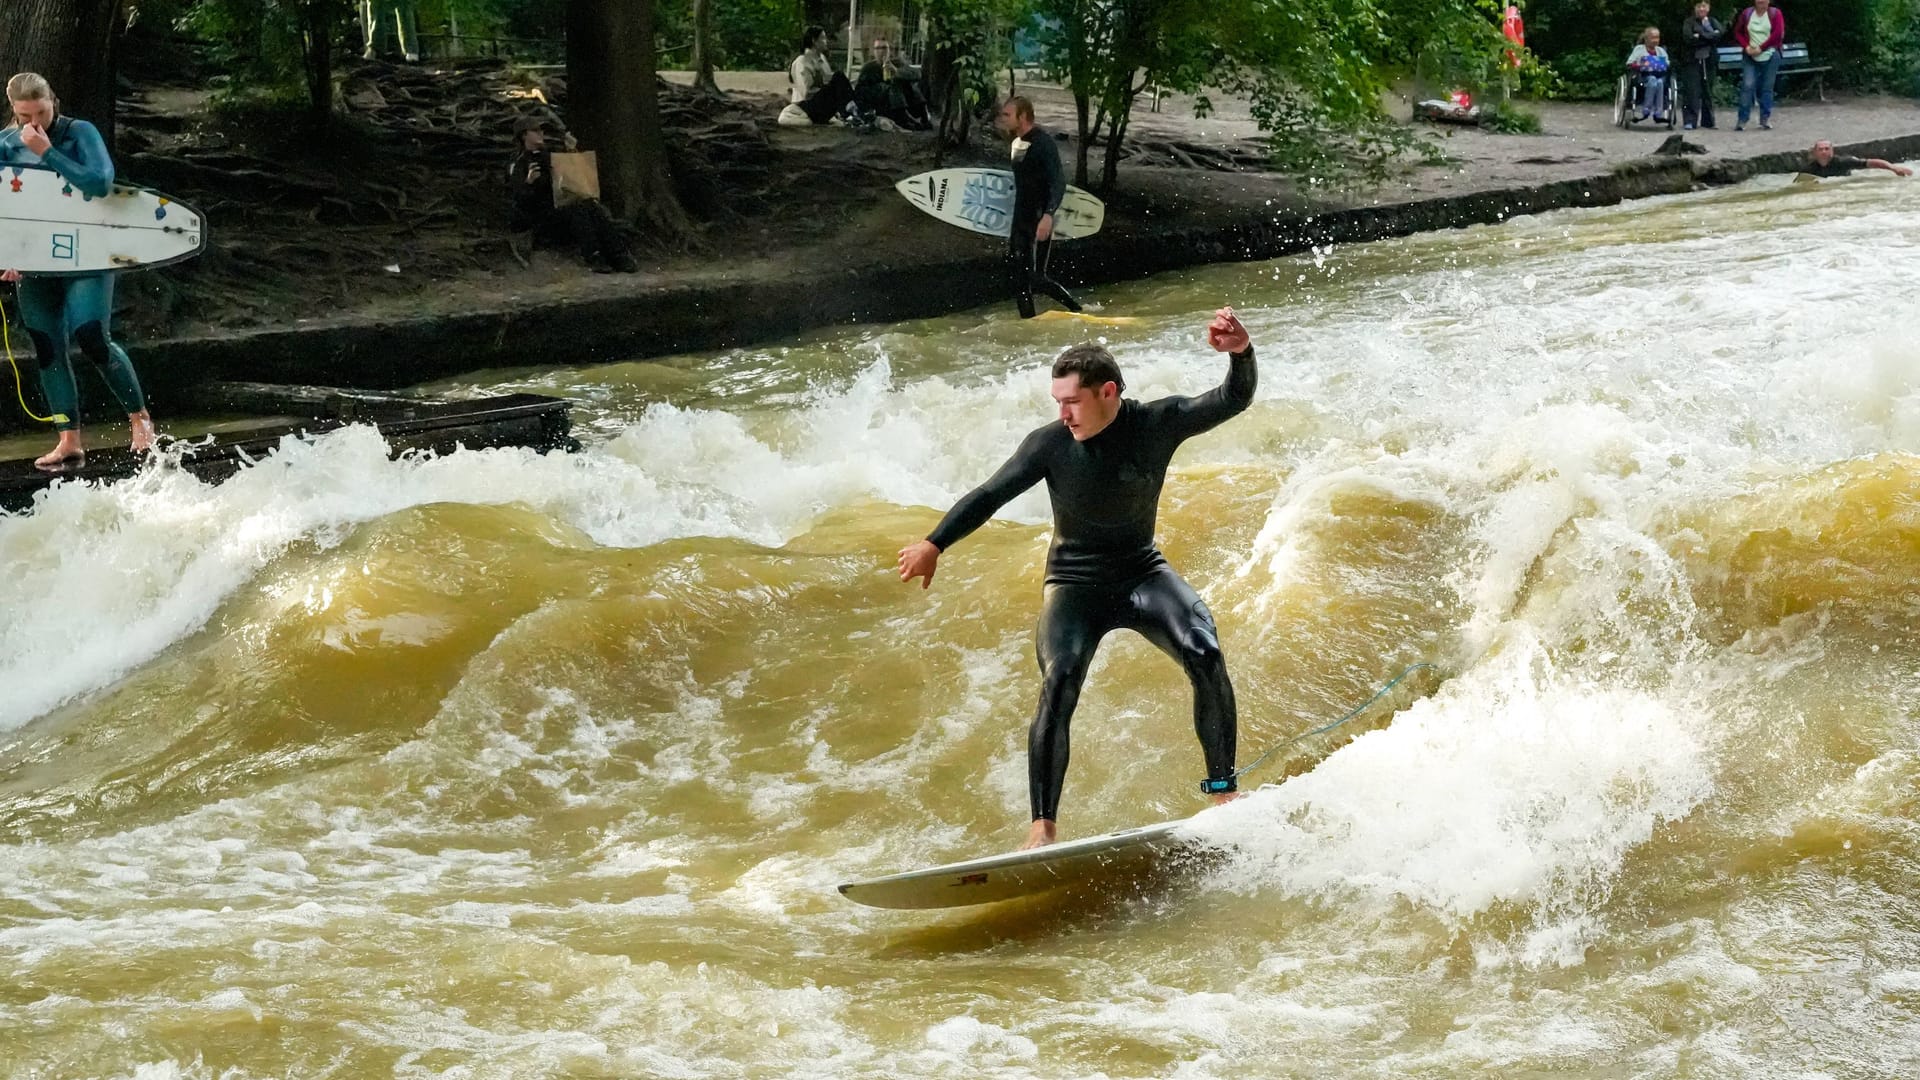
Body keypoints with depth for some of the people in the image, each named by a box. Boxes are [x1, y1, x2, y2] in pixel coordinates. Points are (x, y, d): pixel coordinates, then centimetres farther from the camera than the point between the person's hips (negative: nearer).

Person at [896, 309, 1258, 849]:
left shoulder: (1158, 423, -13)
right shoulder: (1050, 444, -13)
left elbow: (1233, 401, -19)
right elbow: (991, 495, -6)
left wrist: (1241, 354, -39)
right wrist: (935, 544, -12)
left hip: (1141, 572, 1)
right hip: (1074, 585, -1)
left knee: (1205, 655, -23)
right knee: (1058, 686, -24)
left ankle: (1223, 790, -12)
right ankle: (1043, 825, -23)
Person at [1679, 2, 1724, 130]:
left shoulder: (1712, 21, 15)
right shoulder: (1689, 22, 4)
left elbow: (1721, 32, -5)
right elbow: (1688, 38, -13)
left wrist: (1701, 36, -14)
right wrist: (1710, 37, -11)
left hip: (1709, 61, 4)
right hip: (1692, 61, -4)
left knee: (1708, 91, 6)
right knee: (1692, 91, -9)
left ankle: (1707, 121, 13)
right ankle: (1690, 121, -9)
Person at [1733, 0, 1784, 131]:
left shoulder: (1775, 14, 1)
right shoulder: (1747, 14, 6)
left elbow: (1778, 34, -9)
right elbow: (1737, 32, 11)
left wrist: (1761, 48, -12)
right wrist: (1746, 46, -5)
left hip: (1770, 56, -1)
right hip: (1750, 57, 1)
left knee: (1767, 88, 3)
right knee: (1748, 86, -9)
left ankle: (1766, 119, 11)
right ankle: (1742, 120, -8)